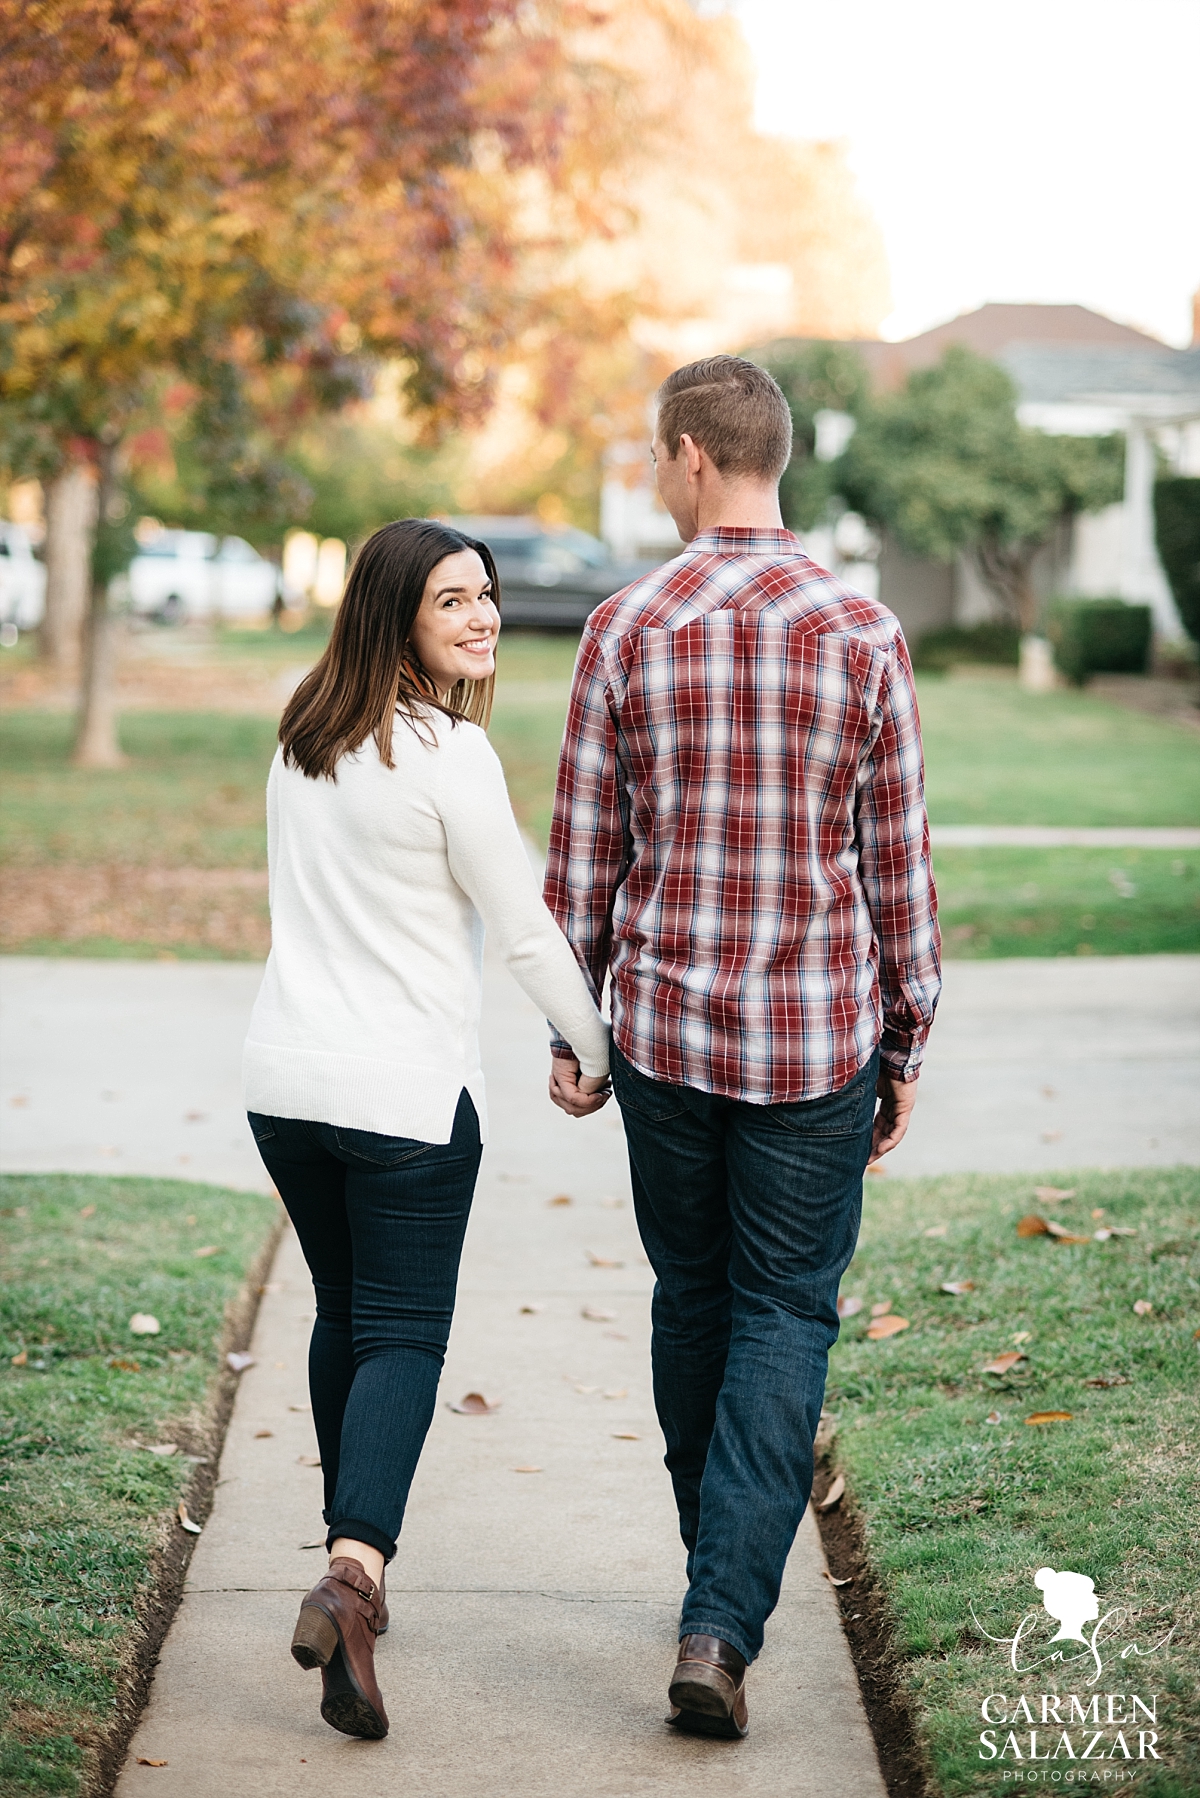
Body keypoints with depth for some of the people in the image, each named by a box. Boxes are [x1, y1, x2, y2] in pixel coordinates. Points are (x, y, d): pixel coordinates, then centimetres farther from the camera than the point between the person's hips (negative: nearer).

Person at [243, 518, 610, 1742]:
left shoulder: (303, 739, 9)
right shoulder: (447, 752, -13)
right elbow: (523, 928, -7)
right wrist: (597, 1051, 5)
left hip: (284, 1078, 7)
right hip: (406, 1091, -6)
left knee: (344, 1315, 19)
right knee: (404, 1334, -2)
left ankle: (351, 1562, 26)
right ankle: (353, 1572, -19)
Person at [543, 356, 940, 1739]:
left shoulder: (624, 630, -5)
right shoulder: (863, 635, -6)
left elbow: (582, 855, -1)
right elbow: (897, 863, -3)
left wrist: (568, 1024, 10)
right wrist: (905, 1046, 7)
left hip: (665, 1029, 1)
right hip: (818, 1040, -1)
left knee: (690, 1298, 18)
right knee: (784, 1320, 5)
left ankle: (722, 1564, 33)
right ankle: (722, 1622, -5)